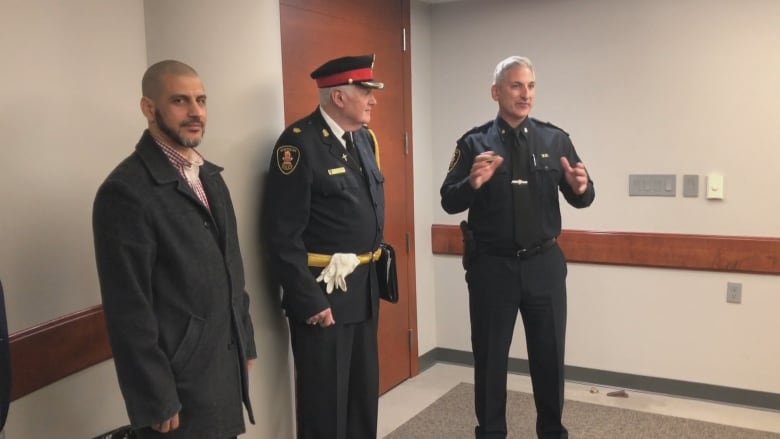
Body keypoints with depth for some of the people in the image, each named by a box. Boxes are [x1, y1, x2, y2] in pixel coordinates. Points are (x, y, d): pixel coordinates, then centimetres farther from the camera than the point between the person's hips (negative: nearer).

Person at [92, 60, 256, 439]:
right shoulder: (126, 190, -17)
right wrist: (158, 403, -16)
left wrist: (245, 341, 15)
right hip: (180, 383, -7)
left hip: (226, 369, 7)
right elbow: (129, 310, -18)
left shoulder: (209, 174, 9)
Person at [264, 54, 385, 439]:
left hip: (364, 287, 8)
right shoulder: (299, 143, -17)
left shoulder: (364, 137, 9)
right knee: (325, 399, 6)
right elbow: (283, 235, -19)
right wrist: (309, 301, -20)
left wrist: (375, 269, 16)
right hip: (322, 290, -8)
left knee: (365, 391, 20)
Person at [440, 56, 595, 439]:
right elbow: (449, 202, -6)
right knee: (490, 358, 11)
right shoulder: (473, 143, -3)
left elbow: (581, 199, 3)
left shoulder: (555, 139, 2)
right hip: (490, 267, -1)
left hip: (544, 265, 2)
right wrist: (472, 183, -26)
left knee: (549, 355, 14)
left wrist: (581, 188, -20)